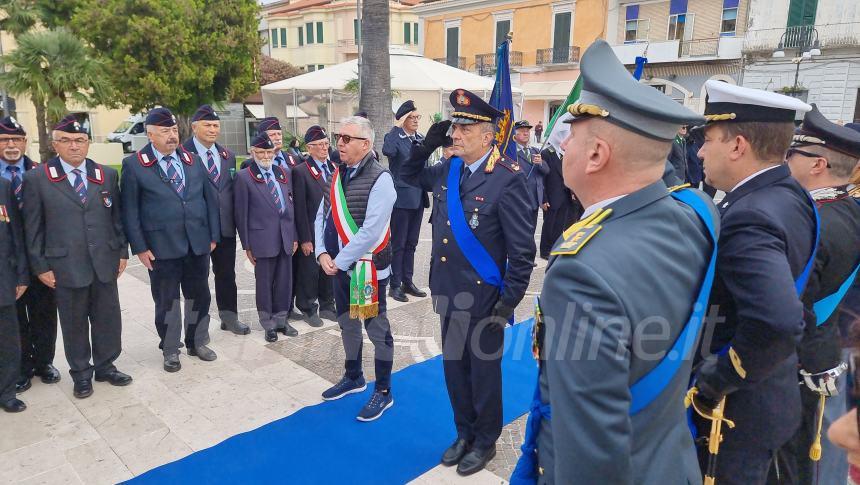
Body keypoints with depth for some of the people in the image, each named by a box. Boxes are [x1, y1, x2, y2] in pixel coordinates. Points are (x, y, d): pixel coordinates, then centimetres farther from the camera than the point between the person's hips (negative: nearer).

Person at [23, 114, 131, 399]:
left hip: (105, 263, 3)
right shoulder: (36, 180, -2)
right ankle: (81, 374, 27)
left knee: (108, 318, 11)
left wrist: (122, 252, 7)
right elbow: (33, 228, -1)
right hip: (65, 266, -2)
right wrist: (40, 266, -3)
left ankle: (105, 366, 30)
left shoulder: (108, 175, 6)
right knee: (74, 323, 10)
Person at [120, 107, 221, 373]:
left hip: (198, 243, 4)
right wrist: (139, 248, -9)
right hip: (161, 247, -3)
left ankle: (197, 342, 32)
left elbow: (210, 198, 9)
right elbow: (130, 210, -4)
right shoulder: (134, 165, -3)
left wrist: (214, 235, 4)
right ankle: (170, 350, 27)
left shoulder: (193, 160, 8)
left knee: (199, 296, 13)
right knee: (166, 301, 9)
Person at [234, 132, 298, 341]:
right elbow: (241, 213, -4)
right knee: (264, 283, 7)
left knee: (285, 281, 11)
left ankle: (281, 319, 27)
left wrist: (295, 236, 9)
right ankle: (268, 324, 22)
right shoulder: (244, 177, -5)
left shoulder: (284, 174, 10)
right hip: (263, 238, -4)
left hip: (286, 237, 4)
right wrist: (247, 245, -6)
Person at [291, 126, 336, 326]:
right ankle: (309, 309, 23)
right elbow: (300, 208, -11)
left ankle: (326, 306, 30)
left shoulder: (334, 168, 9)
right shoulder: (300, 171, -8)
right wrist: (304, 239, -12)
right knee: (310, 272, 6)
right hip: (312, 233, -5)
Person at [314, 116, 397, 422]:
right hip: (338, 266, 8)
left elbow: (371, 231, -23)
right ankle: (353, 377, 41)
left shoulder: (379, 179, -17)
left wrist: (340, 260, -17)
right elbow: (322, 216, 9)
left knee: (377, 329, 5)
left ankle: (383, 392, 20)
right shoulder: (338, 175, 8)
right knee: (347, 324, 21)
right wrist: (322, 253, -5)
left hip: (367, 267, -8)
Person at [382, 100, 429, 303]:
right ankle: (395, 285, 9)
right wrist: (397, 126, -25)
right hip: (401, 197, -7)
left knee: (411, 243, 13)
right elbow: (387, 151, -31)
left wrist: (426, 188, 18)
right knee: (398, 243, 0)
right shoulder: (394, 136, -8)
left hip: (418, 197, 7)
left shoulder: (421, 138, 13)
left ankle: (407, 282, 22)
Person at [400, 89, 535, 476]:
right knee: (454, 367, 19)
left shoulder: (507, 179, -18)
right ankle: (465, 432, 41)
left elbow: (522, 250, -17)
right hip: (448, 292, 7)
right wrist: (427, 145, 1)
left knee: (484, 371, 12)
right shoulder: (449, 169, 3)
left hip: (482, 298, -6)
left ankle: (485, 441, 34)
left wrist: (507, 304, -16)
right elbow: (409, 175, 21)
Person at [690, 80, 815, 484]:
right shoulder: (789, 195, 1)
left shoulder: (748, 218, -29)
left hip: (737, 408, -9)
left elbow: (779, 324, -41)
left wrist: (718, 379, -25)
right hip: (772, 391, 9)